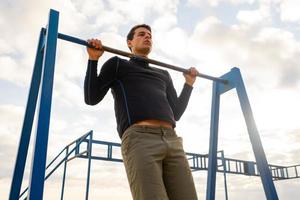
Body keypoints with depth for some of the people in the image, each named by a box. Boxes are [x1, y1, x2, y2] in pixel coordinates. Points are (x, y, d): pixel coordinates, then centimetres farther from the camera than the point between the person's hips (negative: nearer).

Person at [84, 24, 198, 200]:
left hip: (172, 140, 5)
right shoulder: (118, 64, 23)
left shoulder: (163, 74, 35)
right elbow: (91, 97, 13)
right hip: (139, 138, -5)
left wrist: (189, 84, 31)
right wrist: (94, 59, 9)